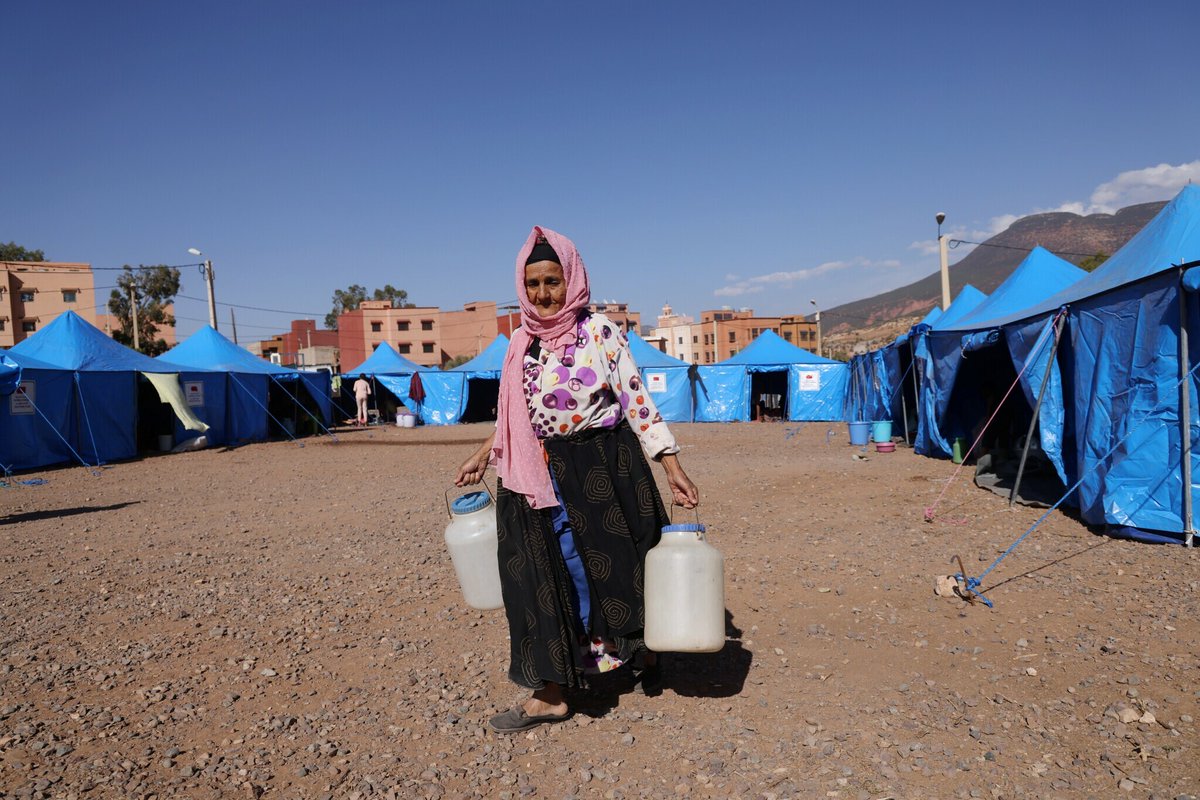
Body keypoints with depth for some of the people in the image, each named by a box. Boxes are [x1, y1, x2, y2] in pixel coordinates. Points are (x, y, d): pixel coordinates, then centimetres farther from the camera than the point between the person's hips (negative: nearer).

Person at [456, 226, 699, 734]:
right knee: (547, 581, 5)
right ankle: (551, 694, 17)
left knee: (614, 570, 8)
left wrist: (671, 465, -14)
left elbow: (636, 401, -9)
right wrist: (485, 454, 16)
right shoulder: (522, 343, 6)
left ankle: (646, 652, 38)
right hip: (541, 480, 4)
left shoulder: (600, 332, -8)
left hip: (602, 472, -4)